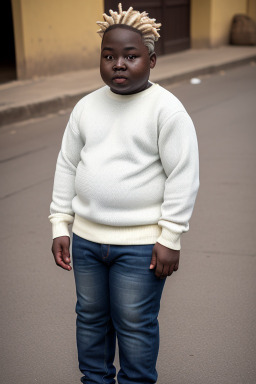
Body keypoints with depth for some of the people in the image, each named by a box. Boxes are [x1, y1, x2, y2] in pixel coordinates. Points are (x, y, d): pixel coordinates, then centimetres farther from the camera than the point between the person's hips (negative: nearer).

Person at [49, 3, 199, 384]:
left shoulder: (166, 109, -12)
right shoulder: (86, 106, 3)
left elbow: (183, 176, -12)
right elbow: (67, 166, 9)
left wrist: (170, 239, -13)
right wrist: (60, 226, 7)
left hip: (141, 243, -5)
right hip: (86, 238, 6)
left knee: (134, 326, 8)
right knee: (91, 317, 20)